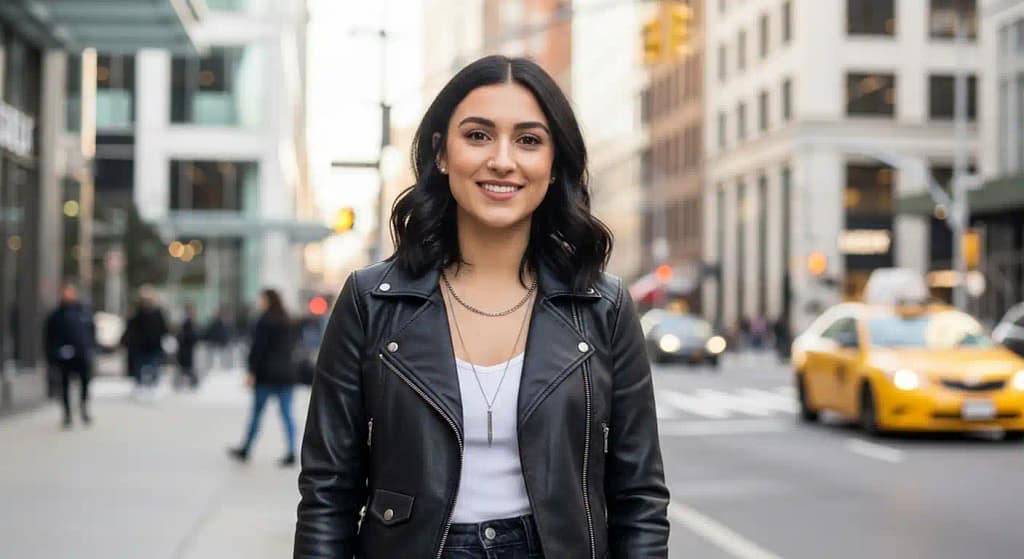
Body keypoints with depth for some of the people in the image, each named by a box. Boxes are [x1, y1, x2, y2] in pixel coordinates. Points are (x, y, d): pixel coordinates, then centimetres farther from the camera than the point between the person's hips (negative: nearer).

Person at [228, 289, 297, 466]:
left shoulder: (264, 321, -10)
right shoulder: (286, 321, 10)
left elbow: (258, 348, -14)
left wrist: (252, 372, -11)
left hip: (266, 375, -6)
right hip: (285, 374, 6)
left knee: (256, 413, 5)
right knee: (287, 415, 2)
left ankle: (245, 451, 16)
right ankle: (291, 453, -5)